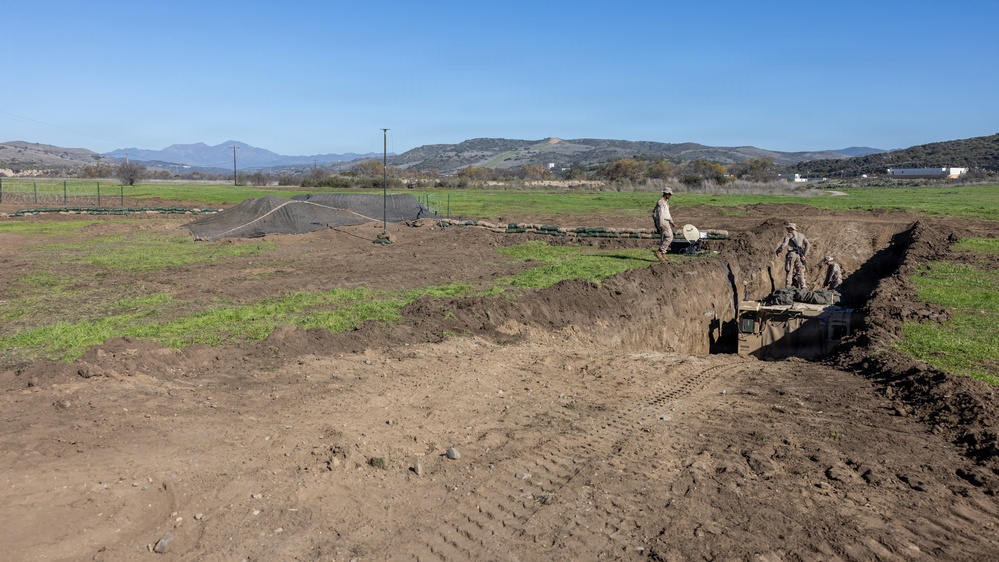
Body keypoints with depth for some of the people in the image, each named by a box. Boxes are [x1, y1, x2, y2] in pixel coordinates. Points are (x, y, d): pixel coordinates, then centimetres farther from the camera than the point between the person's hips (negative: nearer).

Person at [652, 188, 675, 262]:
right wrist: (661, 225, -28)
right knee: (669, 237, -15)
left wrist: (672, 222, 22)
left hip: (665, 222, 10)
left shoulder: (665, 202, 20)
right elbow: (660, 214, -21)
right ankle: (659, 252, -15)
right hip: (662, 222, -10)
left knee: (664, 239, 8)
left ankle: (663, 255, 9)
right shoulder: (660, 202, -13)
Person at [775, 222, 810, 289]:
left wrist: (778, 251, -2)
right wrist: (805, 255, 5)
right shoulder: (801, 235, 17)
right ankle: (803, 287, -3)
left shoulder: (789, 235, 1)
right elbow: (808, 245, 8)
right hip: (799, 256, 4)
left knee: (789, 272, 0)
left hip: (791, 254, -4)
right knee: (800, 272, 8)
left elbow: (784, 244, -14)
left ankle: (788, 287, -3)